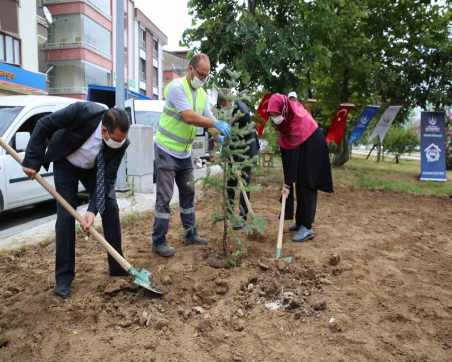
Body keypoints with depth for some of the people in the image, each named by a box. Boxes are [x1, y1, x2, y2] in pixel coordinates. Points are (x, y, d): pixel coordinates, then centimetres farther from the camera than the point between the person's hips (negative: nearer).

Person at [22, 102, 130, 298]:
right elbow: (44, 125, -24)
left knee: (110, 209, -4)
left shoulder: (121, 141, -29)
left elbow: (107, 177, -24)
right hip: (65, 164, -2)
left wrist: (93, 209, -32)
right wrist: (32, 160, -23)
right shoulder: (82, 111, -38)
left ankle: (118, 266, 11)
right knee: (65, 216, -8)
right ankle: (63, 277, 3)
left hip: (93, 168, 3)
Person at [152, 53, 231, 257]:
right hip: (167, 149, -8)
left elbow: (208, 120, 5)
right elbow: (188, 117, -28)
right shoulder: (177, 87, -17)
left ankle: (190, 235, 25)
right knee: (164, 198, -5)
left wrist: (218, 136, -15)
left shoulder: (202, 93, 7)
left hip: (185, 152, 8)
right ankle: (158, 242, 5)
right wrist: (216, 123, -31)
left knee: (188, 193, 13)